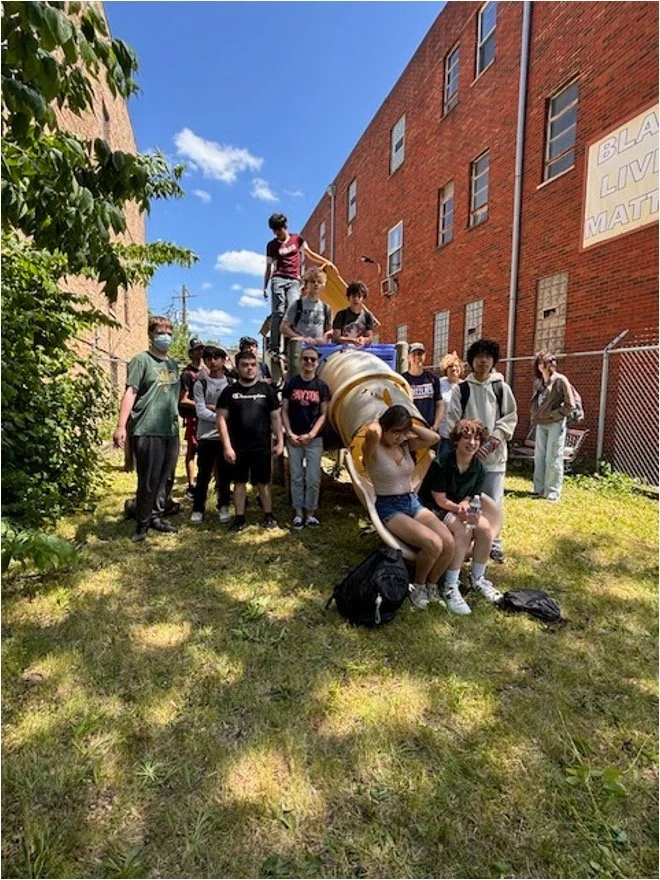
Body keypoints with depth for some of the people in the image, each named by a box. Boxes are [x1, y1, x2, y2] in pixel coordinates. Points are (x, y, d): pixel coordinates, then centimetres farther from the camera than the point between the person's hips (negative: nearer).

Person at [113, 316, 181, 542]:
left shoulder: (173, 364, 17)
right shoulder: (142, 360, -2)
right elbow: (130, 392, -10)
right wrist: (121, 426, -18)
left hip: (171, 431, 6)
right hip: (148, 431, -6)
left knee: (166, 479, 12)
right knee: (148, 481, -1)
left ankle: (156, 517, 26)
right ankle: (142, 524, 14)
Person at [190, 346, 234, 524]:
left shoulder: (232, 383, 5)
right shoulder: (200, 384, 2)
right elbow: (201, 411, -8)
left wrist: (214, 408, -10)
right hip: (206, 436, -1)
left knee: (225, 474, 9)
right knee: (203, 475, 6)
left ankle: (223, 507, 22)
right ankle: (198, 509, 17)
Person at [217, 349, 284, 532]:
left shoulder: (267, 390, 3)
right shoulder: (230, 391, 2)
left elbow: (275, 417, 5)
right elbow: (221, 419, -2)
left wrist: (280, 441, -2)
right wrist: (227, 446, -9)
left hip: (262, 446, 0)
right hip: (237, 447, 0)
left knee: (263, 482, 8)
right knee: (239, 482, 10)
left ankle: (268, 516, 20)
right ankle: (239, 517, 21)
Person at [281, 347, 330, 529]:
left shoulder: (321, 386, 3)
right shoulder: (291, 384, 3)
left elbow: (323, 414, 1)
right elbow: (284, 411, 3)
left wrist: (311, 434, -8)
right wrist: (289, 433, -7)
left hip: (314, 439, 0)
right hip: (294, 438, 0)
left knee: (313, 478, 2)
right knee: (296, 477, 6)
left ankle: (310, 512, 14)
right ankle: (298, 512, 15)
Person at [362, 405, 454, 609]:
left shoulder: (406, 444, 7)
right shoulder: (372, 449, -12)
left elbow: (434, 438, -3)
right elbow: (372, 431, -36)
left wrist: (409, 427, -2)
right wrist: (376, 422, -13)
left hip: (413, 502, 7)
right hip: (389, 508, -6)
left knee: (449, 542, -16)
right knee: (434, 544, -25)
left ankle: (431, 586, 11)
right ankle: (418, 586, 5)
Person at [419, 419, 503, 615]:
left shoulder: (479, 470, -2)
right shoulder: (440, 465, -20)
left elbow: (469, 498, 2)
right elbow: (440, 500, -16)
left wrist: (464, 506, -22)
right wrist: (459, 510, -32)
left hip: (458, 509, 6)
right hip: (432, 510, -6)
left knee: (485, 527, -22)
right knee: (463, 530, -32)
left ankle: (477, 579, -1)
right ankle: (450, 588, -23)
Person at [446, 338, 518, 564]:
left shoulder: (502, 388, 5)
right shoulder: (460, 389, 2)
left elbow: (510, 418, 5)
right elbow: (453, 421, -2)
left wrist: (494, 440, -9)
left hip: (495, 454, 1)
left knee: (494, 501, 5)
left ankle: (494, 542, 22)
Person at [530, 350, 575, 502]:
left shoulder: (560, 380, -10)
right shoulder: (538, 382, 9)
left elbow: (570, 405, -11)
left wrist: (553, 415, -12)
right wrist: (534, 416, 7)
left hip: (555, 424, -6)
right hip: (540, 425, 7)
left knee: (553, 459, -2)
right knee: (539, 457, 9)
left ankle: (553, 492, 6)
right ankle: (539, 489, 18)